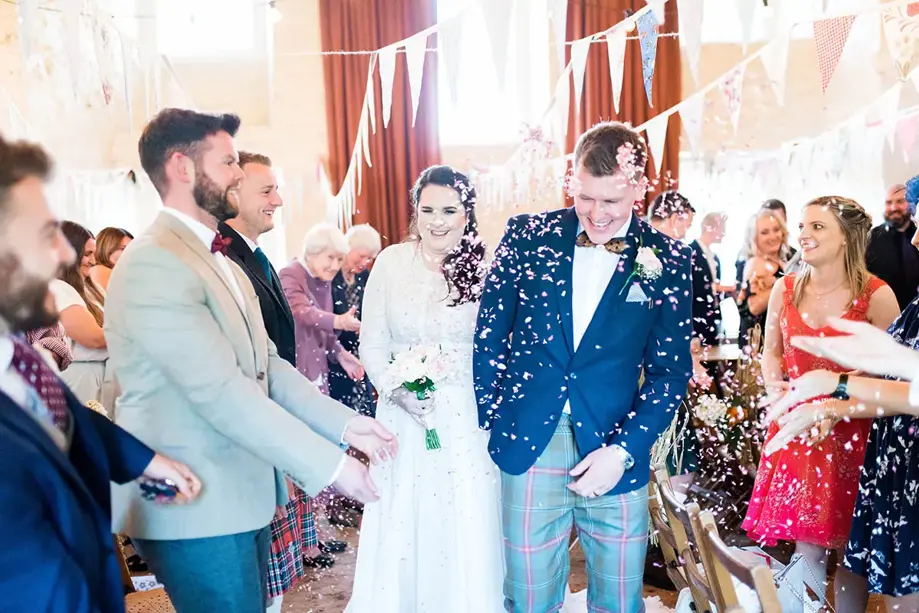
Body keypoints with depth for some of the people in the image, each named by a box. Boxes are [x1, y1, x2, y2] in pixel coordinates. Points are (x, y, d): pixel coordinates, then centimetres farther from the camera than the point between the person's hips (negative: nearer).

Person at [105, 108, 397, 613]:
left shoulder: (219, 260, 13)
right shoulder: (154, 264, -18)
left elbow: (266, 364, 10)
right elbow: (223, 394, -24)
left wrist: (343, 423, 0)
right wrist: (328, 463, -19)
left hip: (242, 495, 9)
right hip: (196, 511, -9)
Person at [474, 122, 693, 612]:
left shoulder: (668, 262, -1)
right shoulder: (527, 236, -1)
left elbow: (670, 372, 1)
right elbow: (489, 337, 3)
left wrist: (623, 451, -8)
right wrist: (490, 426, 2)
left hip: (616, 452, 0)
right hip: (528, 447, 0)